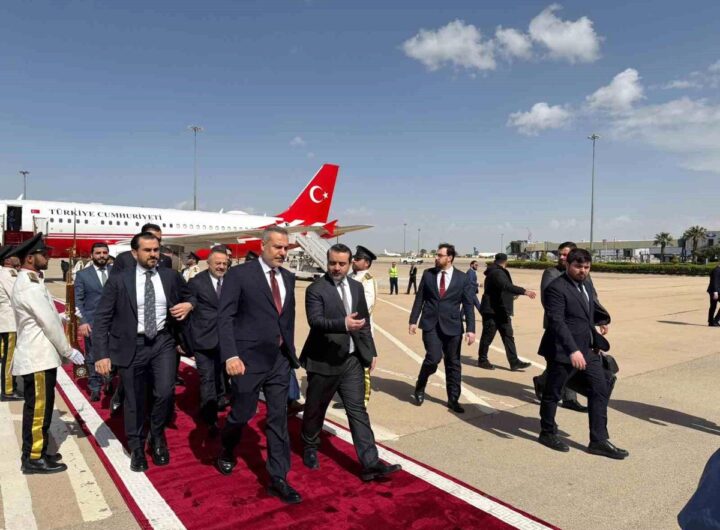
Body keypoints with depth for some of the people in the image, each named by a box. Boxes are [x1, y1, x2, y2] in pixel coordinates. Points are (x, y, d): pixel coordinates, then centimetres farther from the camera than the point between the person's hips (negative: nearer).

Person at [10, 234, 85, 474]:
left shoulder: (30, 282, 13)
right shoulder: (29, 286, -19)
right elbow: (49, 324, -18)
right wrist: (68, 351, -11)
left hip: (39, 355, 10)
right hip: (38, 358, -10)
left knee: (40, 407, 17)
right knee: (38, 408, 0)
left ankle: (35, 452, 27)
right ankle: (33, 459, 11)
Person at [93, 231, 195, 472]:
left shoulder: (171, 276, 2)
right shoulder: (119, 280, -5)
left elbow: (190, 296, 18)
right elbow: (102, 319, -5)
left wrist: (189, 305, -6)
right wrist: (102, 354, -12)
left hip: (163, 342, 1)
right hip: (132, 345, -1)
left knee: (165, 392, -12)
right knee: (134, 401, 10)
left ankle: (157, 436, 20)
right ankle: (137, 449, 33)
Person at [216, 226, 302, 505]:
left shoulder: (288, 278, 8)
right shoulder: (239, 274, -9)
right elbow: (225, 317, -13)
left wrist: (290, 350, 13)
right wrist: (230, 355, -22)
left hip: (280, 359, 5)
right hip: (249, 359, -4)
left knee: (279, 418, 7)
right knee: (242, 414, 11)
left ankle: (278, 479, 18)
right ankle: (226, 451, 43)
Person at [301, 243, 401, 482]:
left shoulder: (357, 287, 8)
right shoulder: (316, 289, -11)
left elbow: (365, 321, 15)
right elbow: (315, 320, -25)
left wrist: (371, 351, 13)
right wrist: (343, 324, -39)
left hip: (352, 360, 4)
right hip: (323, 361, -4)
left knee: (358, 411, 2)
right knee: (315, 409, 14)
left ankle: (370, 464, 4)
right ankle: (310, 449, 38)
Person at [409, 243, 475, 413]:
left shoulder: (462, 278, 0)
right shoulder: (428, 274, 3)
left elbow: (468, 305, -2)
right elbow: (419, 299, 6)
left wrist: (470, 329, -8)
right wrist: (413, 320, 0)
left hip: (452, 325, 1)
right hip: (430, 324, 0)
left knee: (453, 363, 7)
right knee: (434, 357, -15)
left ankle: (453, 399, 22)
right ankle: (420, 388, 12)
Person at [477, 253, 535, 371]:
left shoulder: (500, 273, 16)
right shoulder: (496, 273, -18)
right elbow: (507, 286, -35)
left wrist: (513, 295, 41)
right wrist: (524, 291, -41)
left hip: (501, 311, 10)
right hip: (491, 311, -10)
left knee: (508, 337, 6)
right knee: (488, 336, 1)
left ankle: (514, 362, 7)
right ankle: (482, 360, 14)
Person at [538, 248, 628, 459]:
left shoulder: (585, 286, 12)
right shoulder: (556, 288, -17)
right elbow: (556, 321, -25)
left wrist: (596, 342, 18)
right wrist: (573, 350, -31)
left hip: (587, 349, 8)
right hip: (563, 351, -8)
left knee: (600, 390, 8)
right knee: (553, 393, 8)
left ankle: (599, 440, 17)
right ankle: (547, 433, 27)